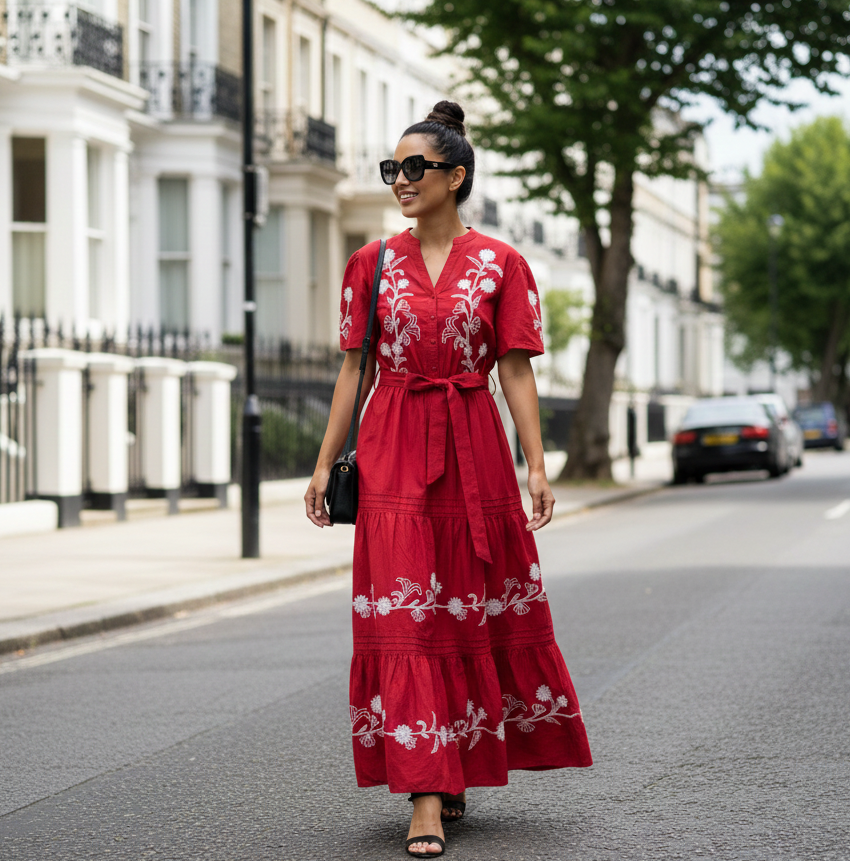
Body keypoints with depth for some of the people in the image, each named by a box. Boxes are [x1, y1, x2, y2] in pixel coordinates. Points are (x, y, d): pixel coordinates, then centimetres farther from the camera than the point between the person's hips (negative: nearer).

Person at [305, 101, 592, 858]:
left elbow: (517, 371, -1)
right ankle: (427, 799, -6)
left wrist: (537, 467, -8)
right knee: (405, 617, -7)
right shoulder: (372, 264, 7)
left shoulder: (500, 265, 2)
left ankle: (459, 770, 26)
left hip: (474, 453, 0)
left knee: (481, 612, 6)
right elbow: (355, 370, 8)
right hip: (392, 454, 0)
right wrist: (325, 463, 4)